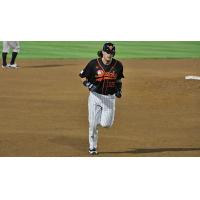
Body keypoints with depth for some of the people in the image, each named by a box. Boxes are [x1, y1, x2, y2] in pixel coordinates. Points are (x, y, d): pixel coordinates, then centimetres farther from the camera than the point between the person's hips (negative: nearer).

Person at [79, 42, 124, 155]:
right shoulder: (94, 64, -8)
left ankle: (104, 117, 28)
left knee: (106, 124, -9)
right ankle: (92, 147, 17)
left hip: (110, 98, 1)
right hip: (95, 96, -1)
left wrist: (119, 90, -1)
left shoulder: (118, 65, 0)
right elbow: (83, 77, 0)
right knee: (93, 124, -1)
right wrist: (89, 85, -18)